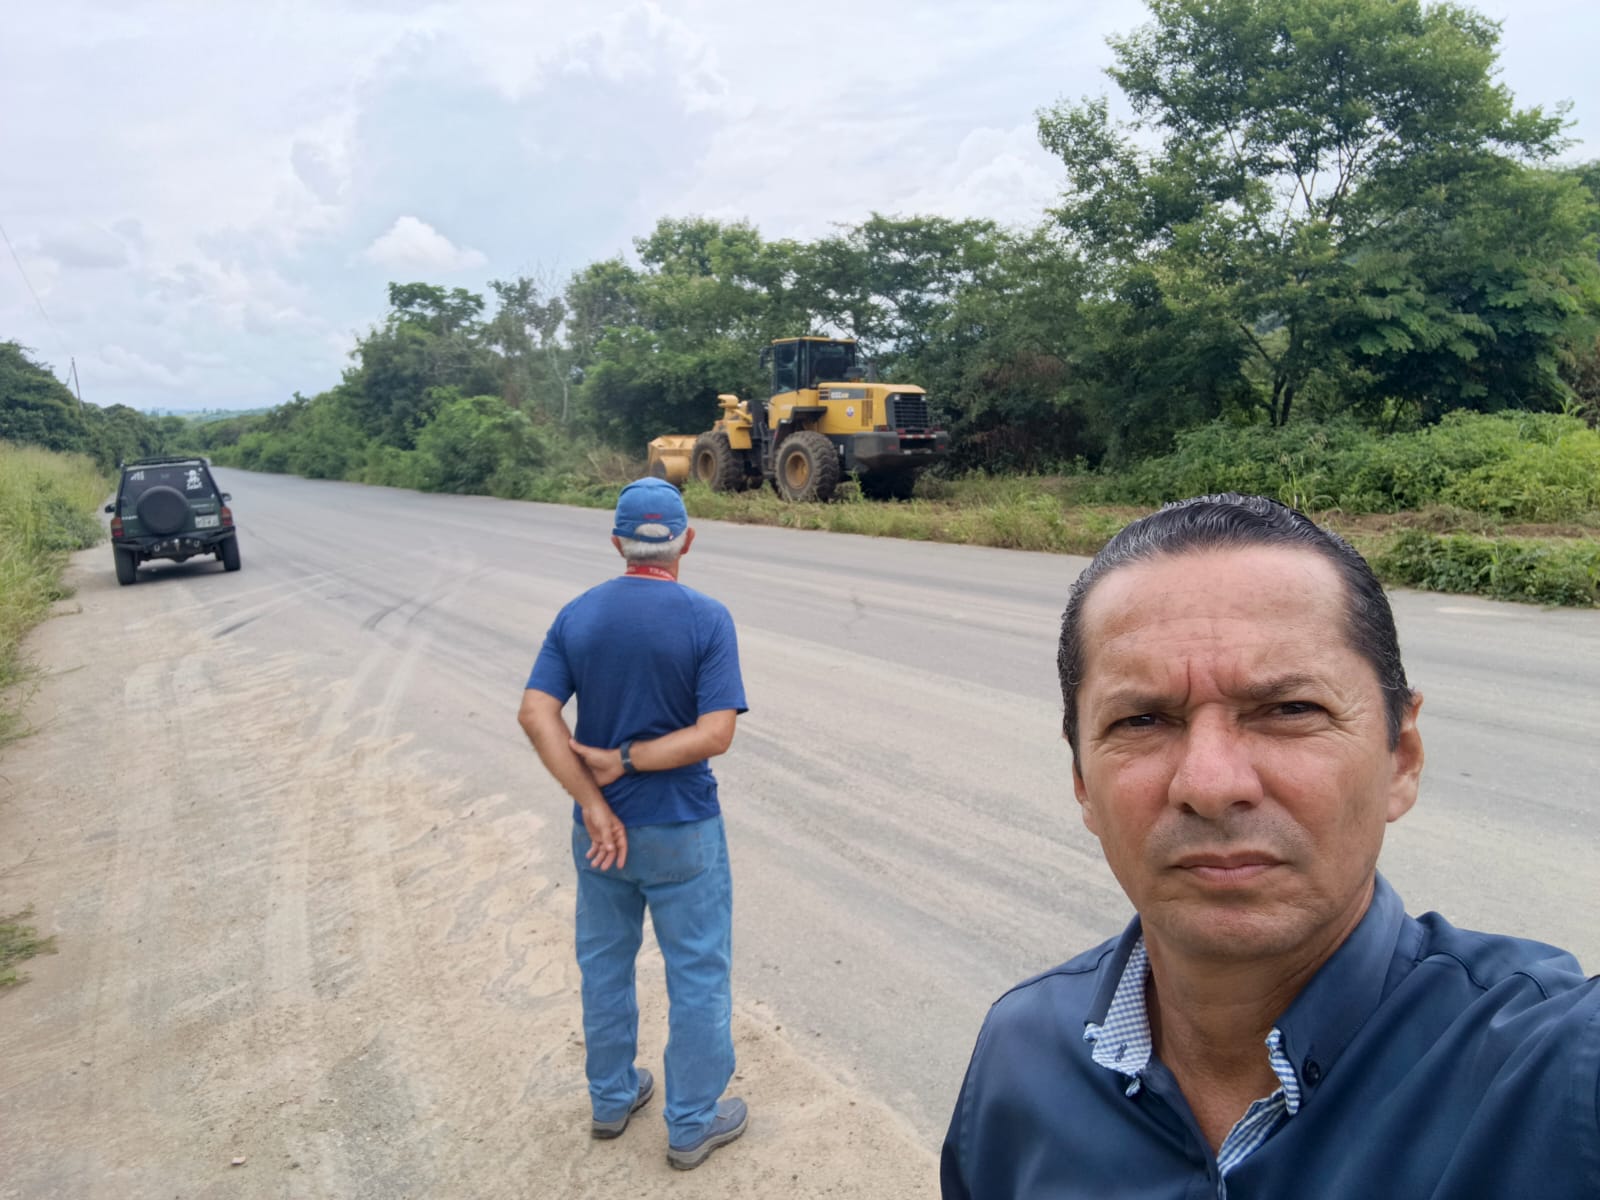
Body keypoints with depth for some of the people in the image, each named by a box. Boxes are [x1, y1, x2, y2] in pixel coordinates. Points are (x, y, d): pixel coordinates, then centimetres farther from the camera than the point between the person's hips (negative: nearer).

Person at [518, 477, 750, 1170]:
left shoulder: (578, 616, -4)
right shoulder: (706, 620, -15)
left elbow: (536, 713, -13)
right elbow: (715, 734, -22)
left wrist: (593, 802, -15)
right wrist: (622, 761, -15)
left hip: (601, 826, 4)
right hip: (681, 832, -4)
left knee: (605, 963, 22)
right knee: (697, 975, 13)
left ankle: (611, 1099, 39)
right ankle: (693, 1124, 27)